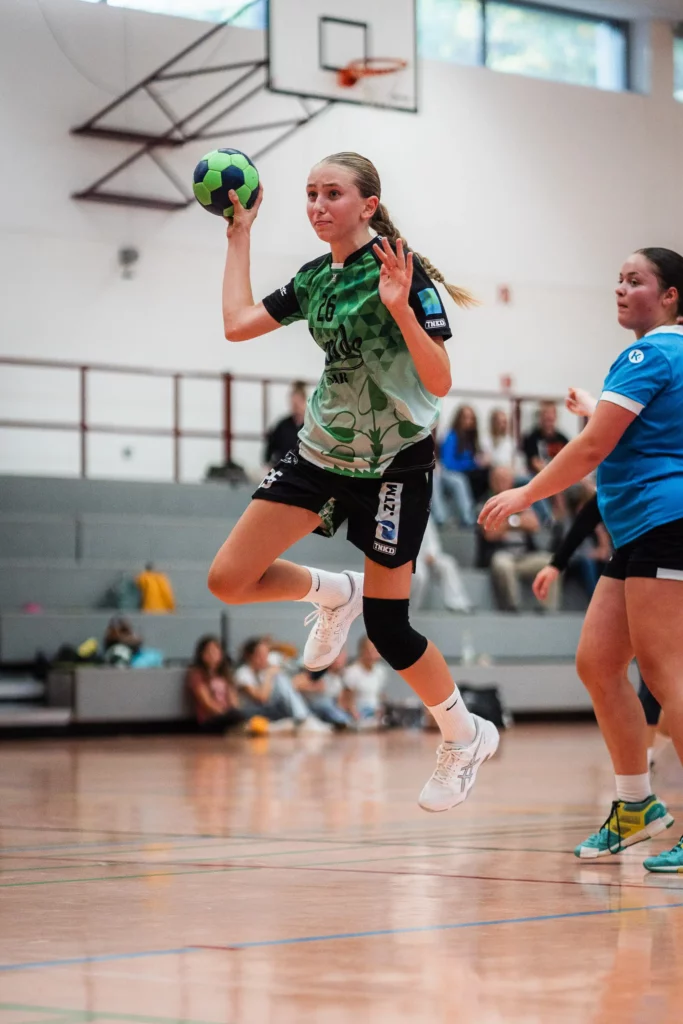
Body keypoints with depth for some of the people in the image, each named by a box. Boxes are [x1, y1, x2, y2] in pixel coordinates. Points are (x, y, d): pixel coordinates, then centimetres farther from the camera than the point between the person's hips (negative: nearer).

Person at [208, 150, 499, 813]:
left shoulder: (401, 272, -16)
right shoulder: (315, 277, 4)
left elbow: (439, 383, -20)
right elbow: (238, 324, 10)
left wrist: (400, 309, -34)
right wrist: (240, 235, 12)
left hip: (394, 463, -6)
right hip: (322, 452, 6)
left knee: (386, 630, -3)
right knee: (228, 580, -6)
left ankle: (465, 737, 21)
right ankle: (332, 594, 23)